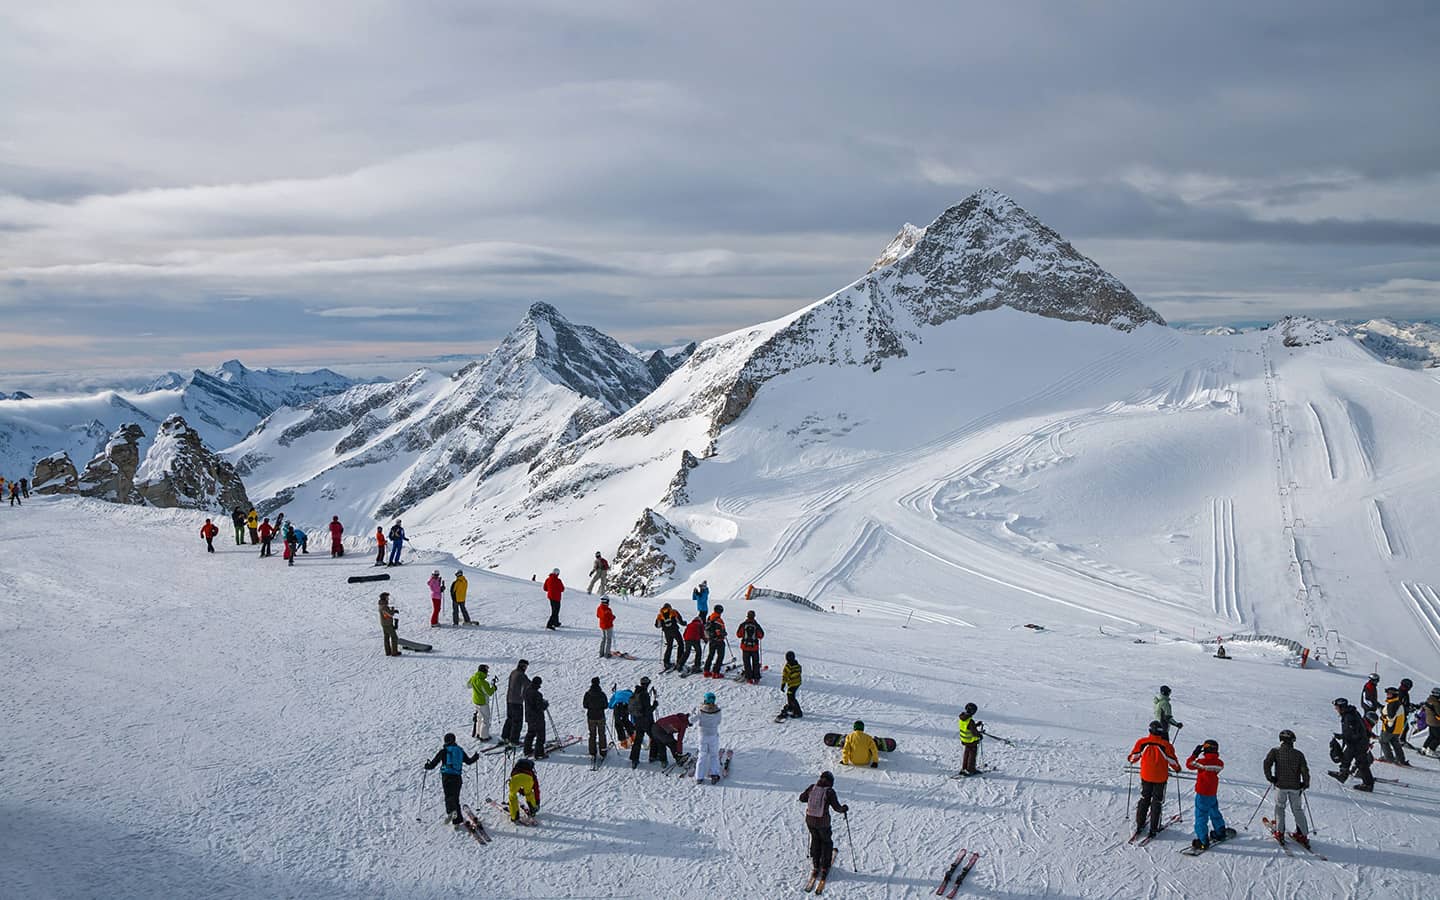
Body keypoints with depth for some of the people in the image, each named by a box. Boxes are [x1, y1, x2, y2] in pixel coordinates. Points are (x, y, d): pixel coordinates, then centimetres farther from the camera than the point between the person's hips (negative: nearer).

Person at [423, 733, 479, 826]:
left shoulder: (444, 751, 1)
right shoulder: (460, 750, 11)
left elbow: (433, 763, 0)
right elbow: (469, 761, 21)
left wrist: (427, 765, 22)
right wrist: (476, 756, 40)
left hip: (446, 777, -3)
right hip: (457, 777, 3)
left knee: (449, 796, -6)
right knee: (456, 798, 13)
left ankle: (451, 811, -36)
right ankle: (456, 821, 12)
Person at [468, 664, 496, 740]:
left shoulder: (473, 678, -7)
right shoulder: (483, 683, -30)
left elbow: (469, 685, 13)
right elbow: (489, 693, -22)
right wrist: (493, 686, -7)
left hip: (475, 700, 8)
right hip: (483, 702, -8)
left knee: (479, 717, 26)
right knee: (485, 719, 9)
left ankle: (478, 733, 37)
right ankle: (484, 736, 17)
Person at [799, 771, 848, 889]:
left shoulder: (812, 788, -4)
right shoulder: (830, 792, -16)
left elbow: (802, 798, 9)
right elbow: (837, 808, -13)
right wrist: (844, 808, 8)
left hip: (809, 821, 4)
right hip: (823, 823, -4)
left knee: (815, 840, 26)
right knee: (826, 843, 20)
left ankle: (815, 865, 32)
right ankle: (824, 867, 24)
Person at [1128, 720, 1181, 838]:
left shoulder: (1142, 742, -10)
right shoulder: (1165, 745, -16)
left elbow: (1134, 756, 0)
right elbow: (1172, 760, -6)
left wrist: (1132, 760, 24)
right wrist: (1177, 768, 15)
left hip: (1145, 776, 2)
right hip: (1160, 778, -2)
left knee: (1144, 799, 19)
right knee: (1157, 802, 9)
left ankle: (1139, 825, 20)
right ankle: (1153, 829, 8)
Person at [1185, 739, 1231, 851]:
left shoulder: (1202, 762, -20)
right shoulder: (1219, 763, -4)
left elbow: (1189, 764, -9)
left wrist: (1195, 754, 1)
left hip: (1202, 793, -6)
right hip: (1213, 793, 6)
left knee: (1201, 816, -1)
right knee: (1214, 812, 26)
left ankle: (1203, 841, -1)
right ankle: (1220, 832, 42)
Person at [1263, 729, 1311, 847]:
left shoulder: (1275, 751, -3)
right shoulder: (1299, 754, 1)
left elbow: (1267, 763, -14)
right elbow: (1305, 770, -5)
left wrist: (1270, 777, -4)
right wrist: (1305, 784, 9)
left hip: (1281, 785, -1)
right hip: (1295, 787, 1)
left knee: (1280, 807, 15)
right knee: (1298, 810, 12)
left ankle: (1279, 832, 8)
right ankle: (1303, 834, 9)